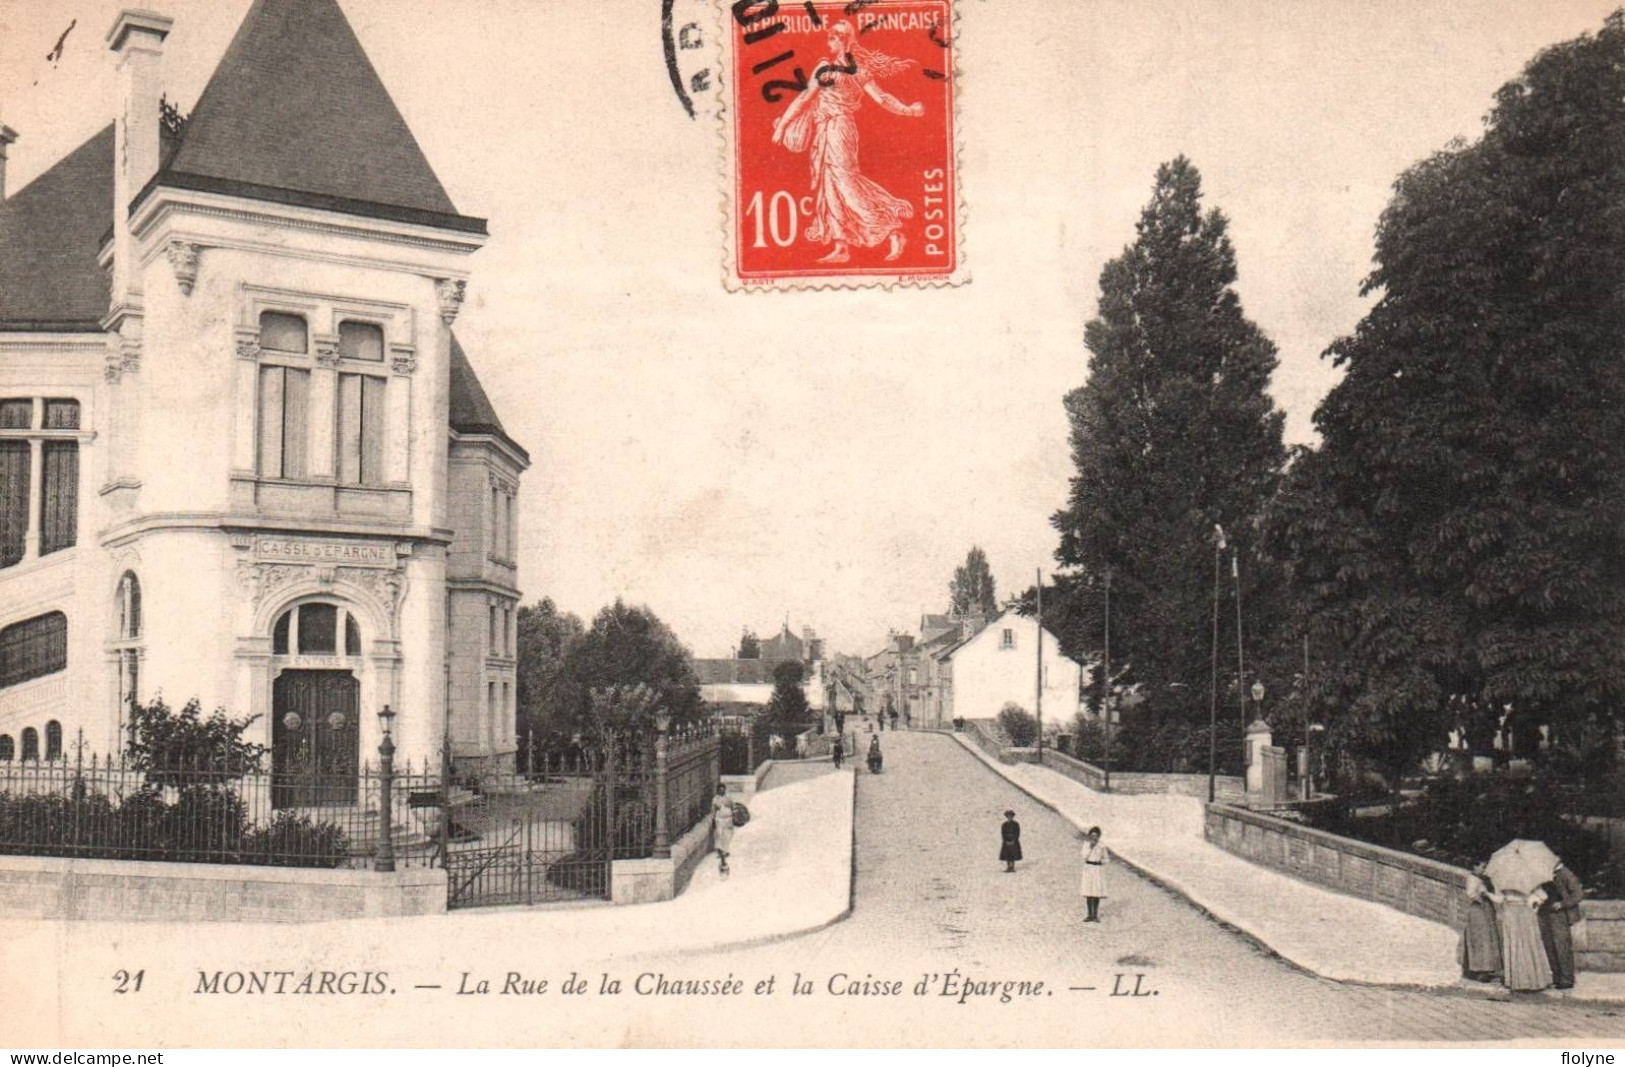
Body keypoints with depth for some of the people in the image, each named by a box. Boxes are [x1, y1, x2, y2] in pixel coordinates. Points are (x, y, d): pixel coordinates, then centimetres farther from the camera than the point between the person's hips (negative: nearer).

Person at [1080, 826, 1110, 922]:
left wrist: (1102, 861, -15)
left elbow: (1107, 859, 5)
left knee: (1097, 893, 1)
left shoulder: (1102, 846, -1)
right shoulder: (1086, 844, 1)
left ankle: (1095, 915, 9)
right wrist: (1090, 847, -16)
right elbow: (1084, 856, -10)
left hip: (1098, 870, -1)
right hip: (1088, 869, 1)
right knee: (1088, 893, 2)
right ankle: (1090, 915, 9)